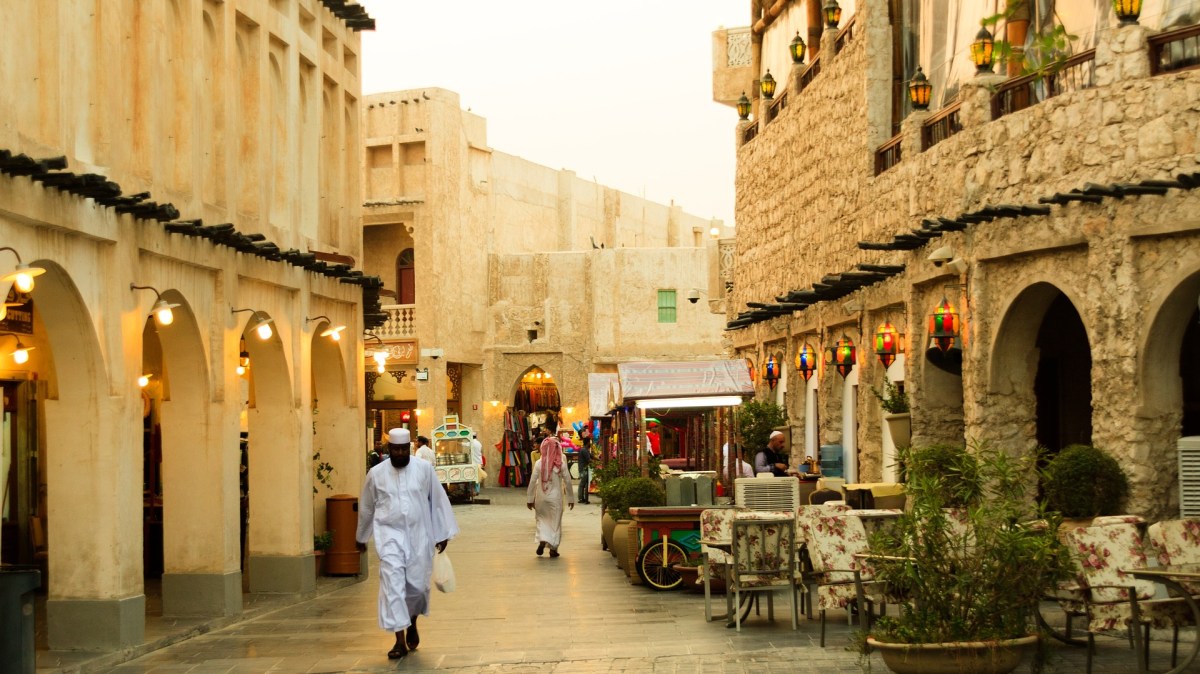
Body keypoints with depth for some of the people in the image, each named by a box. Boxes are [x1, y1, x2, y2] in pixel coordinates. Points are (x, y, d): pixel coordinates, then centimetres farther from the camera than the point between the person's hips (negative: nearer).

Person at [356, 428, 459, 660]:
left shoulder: (424, 469, -3)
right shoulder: (376, 473, -1)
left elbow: (438, 501, 4)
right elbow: (366, 507, 12)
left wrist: (442, 534, 4)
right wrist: (361, 536, 22)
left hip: (418, 534, 1)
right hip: (390, 534, -1)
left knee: (418, 585, 6)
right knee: (392, 584, -12)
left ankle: (413, 625, 37)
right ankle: (400, 641, -10)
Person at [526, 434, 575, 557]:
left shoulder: (538, 463, -8)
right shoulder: (561, 464, -8)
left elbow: (532, 481, -6)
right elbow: (567, 482, -3)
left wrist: (529, 499, 3)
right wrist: (571, 498, 8)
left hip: (541, 497, 0)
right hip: (555, 497, 0)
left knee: (541, 519, 16)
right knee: (555, 521, 11)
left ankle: (542, 540, -6)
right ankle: (553, 548, 13)